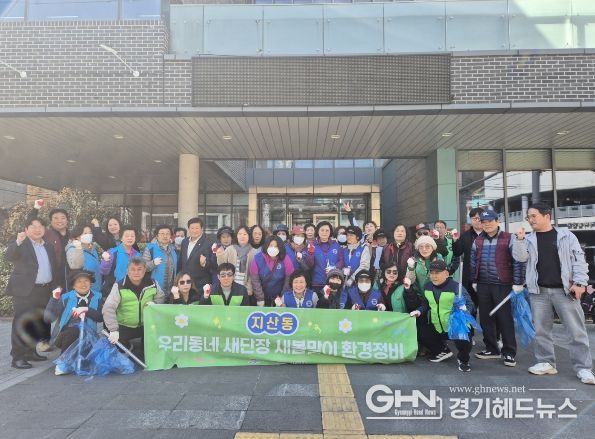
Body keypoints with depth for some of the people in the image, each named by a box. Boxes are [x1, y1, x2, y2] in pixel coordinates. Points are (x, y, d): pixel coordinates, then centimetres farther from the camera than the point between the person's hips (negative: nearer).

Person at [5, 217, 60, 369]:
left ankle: (31, 351, 23)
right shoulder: (20, 244, -2)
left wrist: (56, 285, 12)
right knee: (22, 323, -5)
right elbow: (9, 256, -21)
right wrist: (18, 242, -36)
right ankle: (18, 357, -1)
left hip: (45, 291, 6)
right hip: (25, 290, -6)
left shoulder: (49, 247, 16)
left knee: (39, 323, 11)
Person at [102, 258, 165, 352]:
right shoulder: (119, 286, -17)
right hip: (124, 327, -2)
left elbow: (161, 298, 10)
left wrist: (154, 304, -14)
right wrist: (113, 330, -35)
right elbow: (108, 309, -24)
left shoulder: (152, 284, -7)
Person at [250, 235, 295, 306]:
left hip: (279, 296, 0)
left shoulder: (285, 259, -17)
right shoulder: (258, 258, -16)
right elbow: (254, 279, -13)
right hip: (263, 297, 0)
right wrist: (260, 299, -12)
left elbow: (289, 279, -11)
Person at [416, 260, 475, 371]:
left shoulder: (456, 287, -18)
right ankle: (443, 351, 22)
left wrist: (464, 309, -40)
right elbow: (426, 304, 15)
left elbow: (469, 304, -19)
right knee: (421, 333, -3)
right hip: (436, 327, 6)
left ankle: (463, 360, 6)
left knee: (463, 342, -31)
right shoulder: (427, 287, 2)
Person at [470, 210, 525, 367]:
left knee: (505, 318, 1)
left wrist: (518, 283, -11)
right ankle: (491, 348, 23)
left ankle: (509, 352, 13)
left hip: (502, 285, -5)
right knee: (485, 318, 10)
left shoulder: (509, 239, -6)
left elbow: (518, 261, -8)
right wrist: (474, 281, 13)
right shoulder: (478, 241, 9)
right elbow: (473, 262, 15)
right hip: (483, 285, 5)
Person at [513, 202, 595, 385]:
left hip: (564, 290, -3)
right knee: (541, 329, 8)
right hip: (538, 291, 3)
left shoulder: (566, 235, 2)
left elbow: (578, 259, -1)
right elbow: (520, 257, -4)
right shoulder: (528, 239, 9)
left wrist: (579, 282, -9)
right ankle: (546, 362, 20)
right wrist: (519, 239, -15)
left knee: (576, 330, 0)